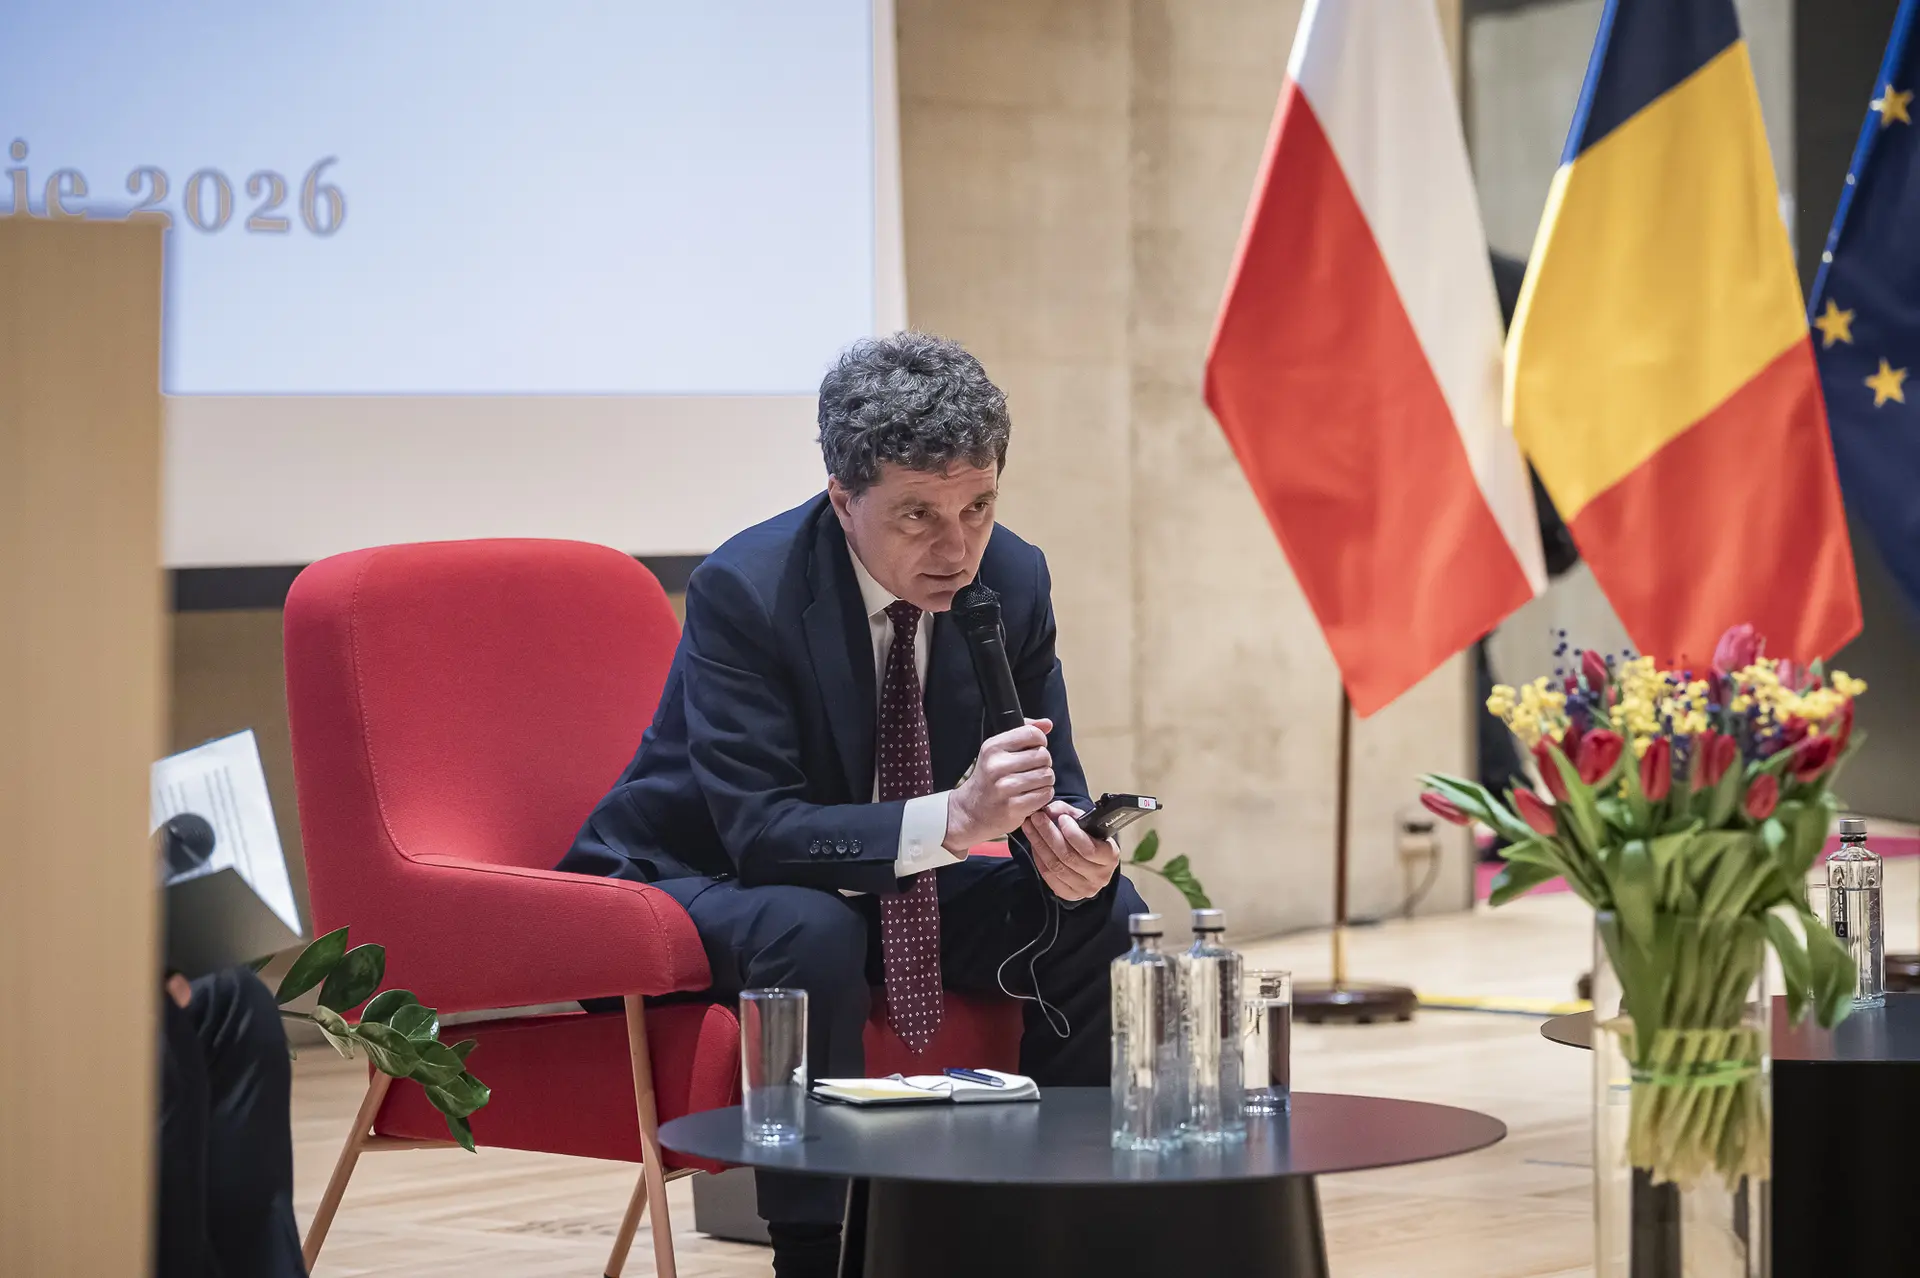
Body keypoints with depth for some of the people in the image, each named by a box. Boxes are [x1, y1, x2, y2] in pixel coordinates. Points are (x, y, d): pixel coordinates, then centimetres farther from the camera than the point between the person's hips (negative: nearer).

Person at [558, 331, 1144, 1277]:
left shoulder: (1013, 579, -9)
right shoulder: (744, 589, -27)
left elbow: (1051, 787, -3)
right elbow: (758, 831, -32)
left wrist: (1068, 845, -29)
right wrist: (952, 819, -46)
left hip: (891, 882, 6)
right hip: (694, 882, -6)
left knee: (1108, 920, -12)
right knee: (812, 933, -38)